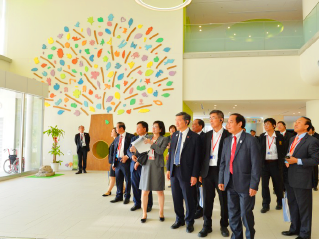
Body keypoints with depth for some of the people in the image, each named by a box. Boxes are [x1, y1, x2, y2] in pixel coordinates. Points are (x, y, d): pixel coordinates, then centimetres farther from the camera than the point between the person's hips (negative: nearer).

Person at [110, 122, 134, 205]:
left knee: (128, 180, 4)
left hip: (126, 161, -6)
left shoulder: (130, 136, -6)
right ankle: (119, 196, 25)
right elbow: (115, 151, 16)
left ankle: (127, 197, 17)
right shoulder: (116, 139, 14)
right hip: (117, 161, 6)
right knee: (118, 180, 12)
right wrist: (114, 163, 12)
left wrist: (127, 156, -16)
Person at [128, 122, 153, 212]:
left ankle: (148, 205, 16)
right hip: (134, 165, 6)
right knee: (135, 185, 10)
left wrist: (139, 161, -14)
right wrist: (132, 155, -8)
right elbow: (129, 150, 13)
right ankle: (137, 203, 24)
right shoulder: (134, 139, 15)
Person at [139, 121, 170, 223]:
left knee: (160, 191, 5)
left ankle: (161, 212, 22)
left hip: (157, 166, -3)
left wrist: (151, 143, -18)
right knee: (145, 191, 4)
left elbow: (161, 151, -14)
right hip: (146, 165, 3)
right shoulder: (148, 137, 11)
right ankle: (144, 213, 17)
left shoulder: (164, 139, 0)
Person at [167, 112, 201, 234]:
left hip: (186, 172, -5)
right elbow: (171, 153, 12)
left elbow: (197, 157, -9)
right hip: (174, 170, 5)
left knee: (188, 199, 6)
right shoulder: (174, 135, 8)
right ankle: (179, 220, 32)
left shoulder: (194, 137, -9)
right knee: (176, 198, 14)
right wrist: (168, 169, 9)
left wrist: (194, 175, -11)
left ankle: (189, 222, 26)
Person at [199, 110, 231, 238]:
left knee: (224, 200, 9)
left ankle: (224, 225, 27)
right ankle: (207, 226, 23)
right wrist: (201, 172, 7)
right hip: (208, 171, 4)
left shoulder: (228, 135, -4)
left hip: (222, 171, -3)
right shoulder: (207, 135, 9)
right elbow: (204, 153, 10)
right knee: (207, 200, 9)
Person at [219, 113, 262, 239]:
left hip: (245, 184, -5)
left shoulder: (251, 140, -10)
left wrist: (254, 185, -14)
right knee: (232, 214, 14)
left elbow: (256, 164, -12)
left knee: (246, 214, 7)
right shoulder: (227, 140, 9)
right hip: (230, 183, 5)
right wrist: (221, 180, 5)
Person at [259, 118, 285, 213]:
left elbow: (283, 151, 1)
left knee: (278, 184, 9)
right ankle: (266, 205, 14)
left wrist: (282, 162, -4)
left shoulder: (279, 136, -2)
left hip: (276, 163, -2)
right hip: (264, 163, 2)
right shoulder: (262, 137, 4)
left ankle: (280, 202, 30)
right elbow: (259, 149, 6)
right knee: (264, 184, 3)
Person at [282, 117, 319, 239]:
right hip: (291, 178, 8)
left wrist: (297, 161, -20)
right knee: (292, 205, 19)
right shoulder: (292, 139, 13)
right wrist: (287, 161, 1)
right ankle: (295, 228, 36)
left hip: (302, 179, -8)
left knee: (304, 207, 6)